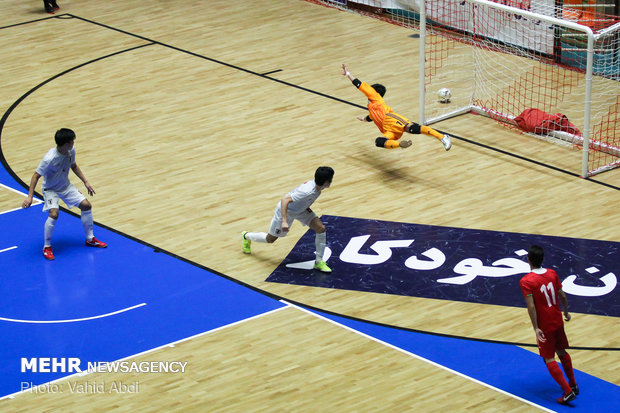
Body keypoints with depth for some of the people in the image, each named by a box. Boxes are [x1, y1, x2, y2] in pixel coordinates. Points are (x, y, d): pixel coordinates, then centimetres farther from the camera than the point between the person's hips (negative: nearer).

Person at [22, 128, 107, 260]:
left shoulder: (71, 151, -11)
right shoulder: (50, 158, -32)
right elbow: (36, 175, -25)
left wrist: (86, 182, 10)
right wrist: (29, 196, -29)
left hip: (66, 186, 7)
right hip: (50, 189, -7)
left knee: (86, 205, 1)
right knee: (54, 214, -28)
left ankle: (90, 239, 20)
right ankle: (47, 247, -9)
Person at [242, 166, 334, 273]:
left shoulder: (315, 184, -16)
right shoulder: (308, 191, -42)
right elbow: (284, 200, -42)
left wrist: (306, 206, 14)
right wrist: (284, 221, -47)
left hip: (300, 208, 7)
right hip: (286, 211, -7)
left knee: (321, 228, -10)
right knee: (270, 239, 13)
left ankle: (319, 261, 1)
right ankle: (246, 236, 43)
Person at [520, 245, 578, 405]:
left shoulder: (526, 281, -19)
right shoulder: (552, 274, -2)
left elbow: (531, 306, -23)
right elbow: (562, 296, 5)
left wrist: (536, 329, -21)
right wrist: (566, 312, 21)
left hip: (545, 326, -6)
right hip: (558, 321, 6)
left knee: (549, 359, 3)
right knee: (561, 352, 23)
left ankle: (568, 391, -5)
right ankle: (573, 385, 32)